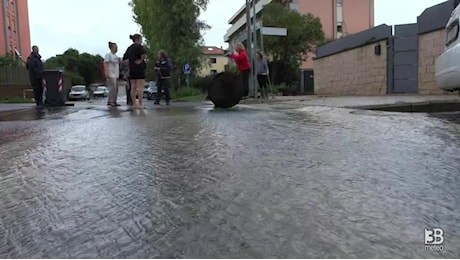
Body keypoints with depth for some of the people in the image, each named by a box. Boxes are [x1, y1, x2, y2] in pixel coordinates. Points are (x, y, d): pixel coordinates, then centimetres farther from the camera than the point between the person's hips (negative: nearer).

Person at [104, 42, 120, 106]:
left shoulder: (116, 56, 19)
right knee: (113, 88, -13)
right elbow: (105, 64, -11)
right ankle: (110, 101, -9)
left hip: (116, 74, 8)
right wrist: (106, 73, -20)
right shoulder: (108, 55, -4)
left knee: (116, 88, 6)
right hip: (111, 74, -8)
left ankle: (114, 102, 10)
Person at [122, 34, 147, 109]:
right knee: (140, 87, -5)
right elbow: (143, 54, -27)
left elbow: (125, 58, 15)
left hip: (131, 69, 7)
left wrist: (131, 62, 8)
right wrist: (141, 60, -12)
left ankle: (134, 104, 9)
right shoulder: (139, 46, -7)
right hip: (139, 68, -7)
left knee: (133, 87, 7)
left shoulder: (129, 48, 15)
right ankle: (140, 104, -7)